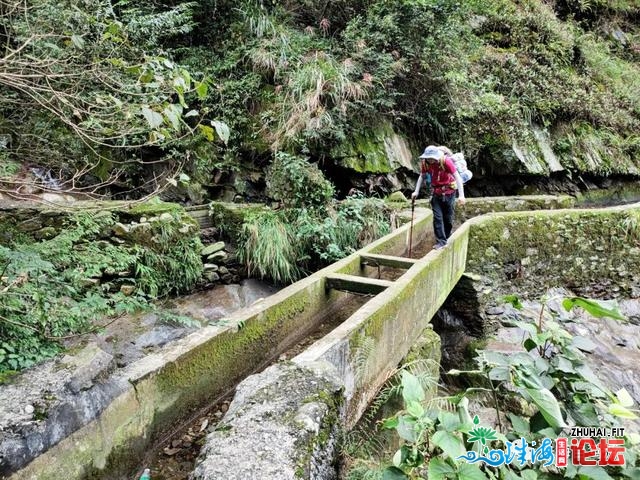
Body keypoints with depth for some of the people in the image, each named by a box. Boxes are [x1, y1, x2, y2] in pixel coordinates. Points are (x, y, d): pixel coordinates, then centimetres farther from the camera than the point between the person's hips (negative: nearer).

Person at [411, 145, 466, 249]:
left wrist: (461, 195, -31)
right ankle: (441, 241, -2)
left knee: (448, 218, 8)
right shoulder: (425, 162, -11)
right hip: (436, 193, 3)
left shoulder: (446, 161, -23)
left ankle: (447, 238, 28)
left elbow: (457, 177, -24)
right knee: (437, 217, -5)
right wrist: (416, 192, 0)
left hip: (449, 192, -3)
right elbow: (422, 176, 5)